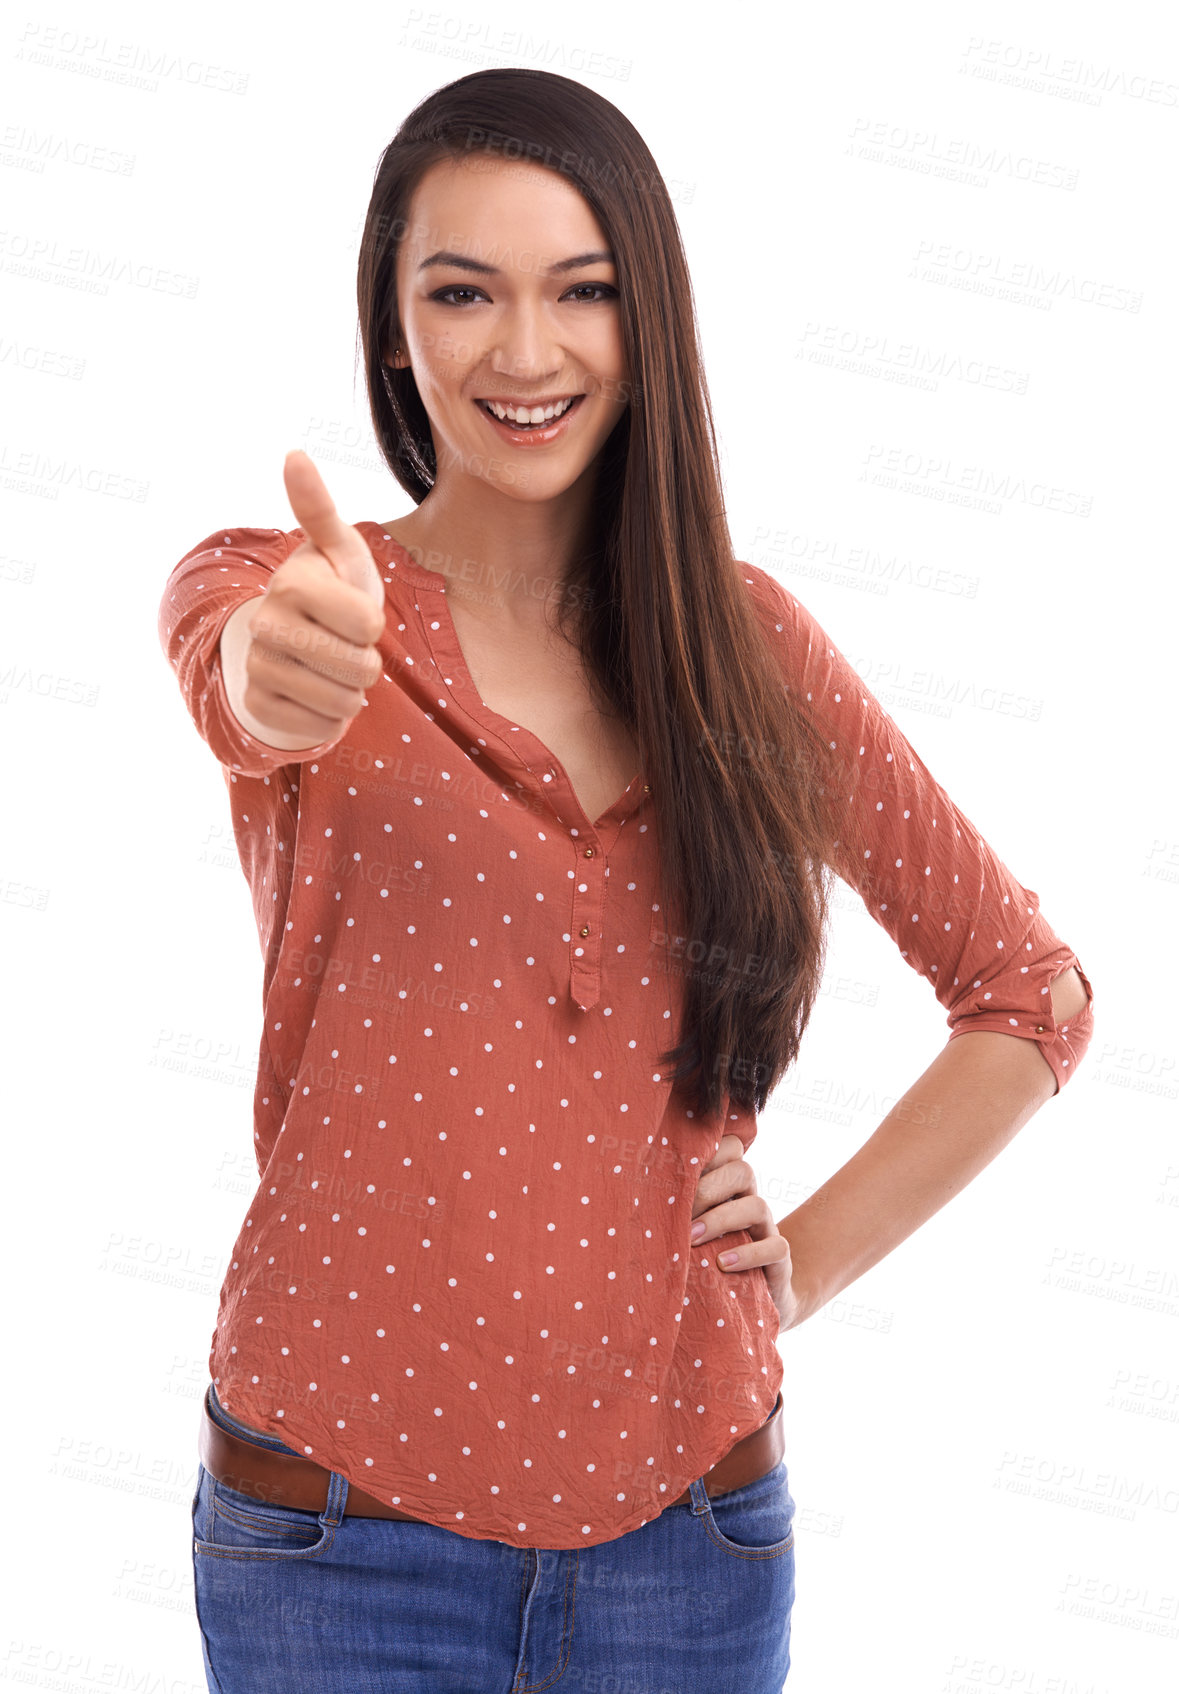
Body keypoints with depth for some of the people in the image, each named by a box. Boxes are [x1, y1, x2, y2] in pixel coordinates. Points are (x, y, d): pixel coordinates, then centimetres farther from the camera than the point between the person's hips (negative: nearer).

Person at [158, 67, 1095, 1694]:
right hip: (346, 1514, -2)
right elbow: (234, 670, -29)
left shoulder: (744, 641, 3)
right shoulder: (262, 589, -4)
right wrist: (281, 670, -52)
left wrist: (814, 1257, 0)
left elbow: (1033, 991, 9)